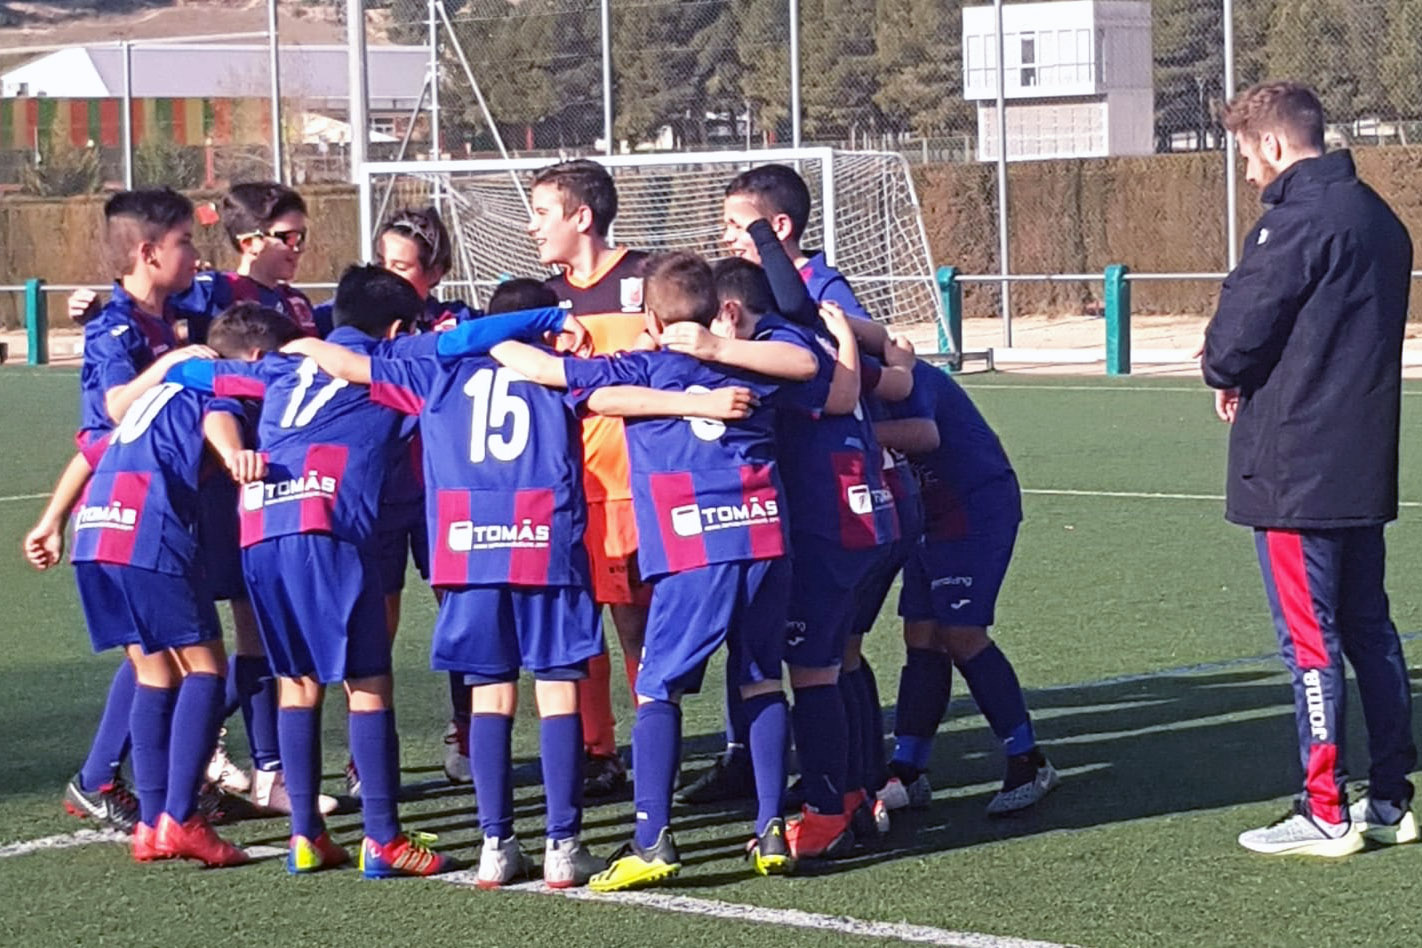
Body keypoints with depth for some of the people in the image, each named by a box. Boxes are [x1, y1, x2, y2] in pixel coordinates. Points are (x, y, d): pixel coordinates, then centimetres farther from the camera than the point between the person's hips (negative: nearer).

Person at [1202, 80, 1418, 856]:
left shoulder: (1298, 217, -16)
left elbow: (1244, 321, -17)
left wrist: (1226, 374, 6)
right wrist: (1244, 371, 11)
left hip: (1294, 469, -9)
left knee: (1308, 637, -3)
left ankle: (1325, 814, 1)